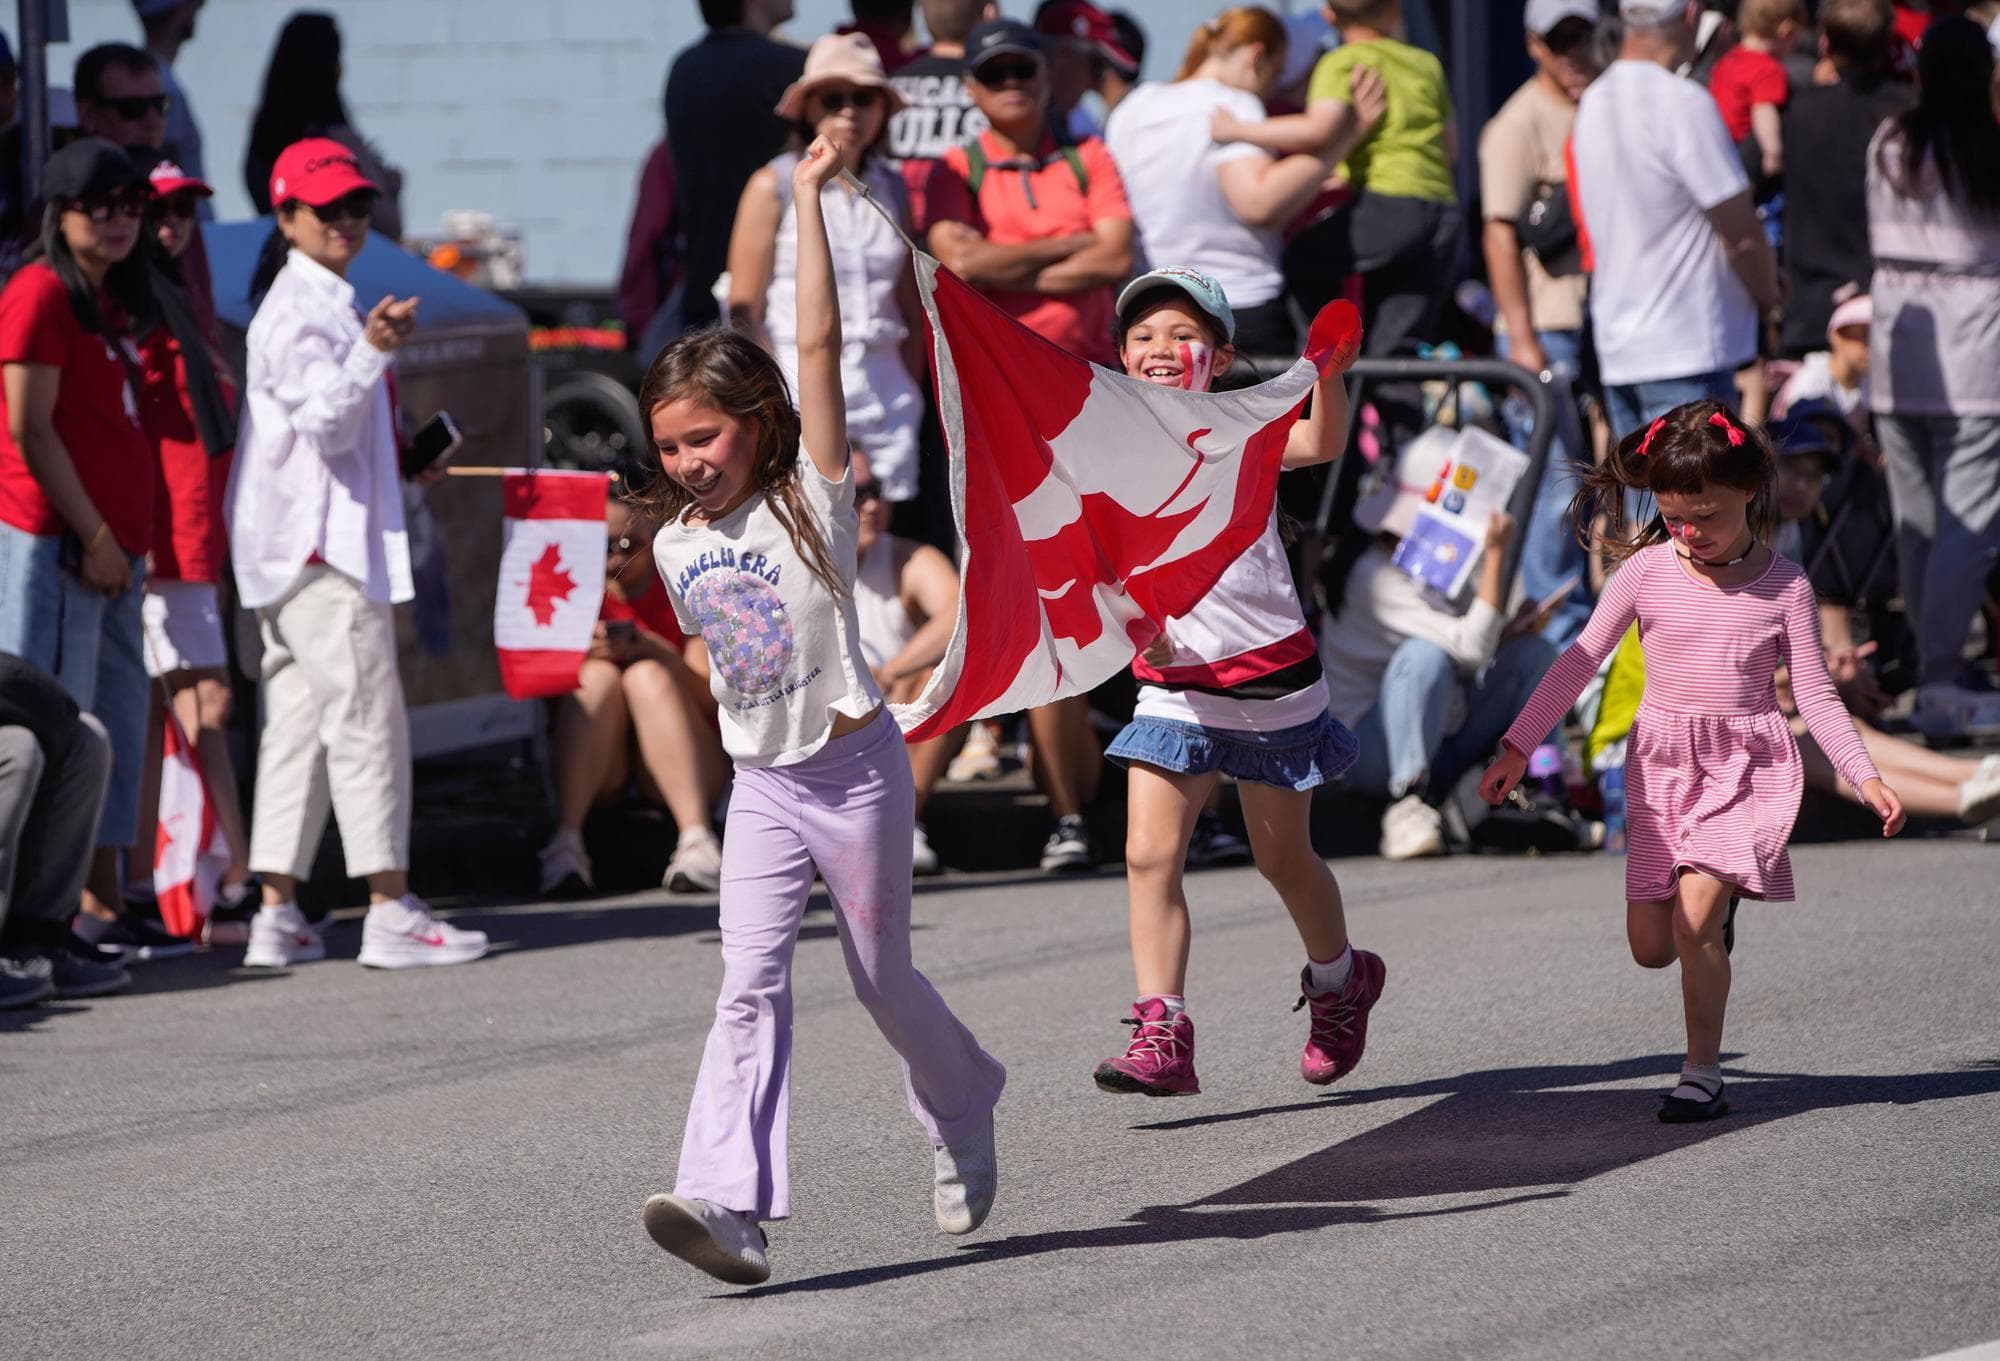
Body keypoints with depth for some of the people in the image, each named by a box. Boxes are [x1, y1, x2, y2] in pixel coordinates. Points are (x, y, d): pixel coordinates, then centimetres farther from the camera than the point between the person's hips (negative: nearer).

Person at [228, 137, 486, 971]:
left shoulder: (320, 301, 21)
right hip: (322, 543, -11)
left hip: (301, 547, 11)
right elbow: (327, 422, -20)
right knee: (366, 716, -9)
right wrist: (373, 351, -32)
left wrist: (402, 458, 23)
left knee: (298, 720, 8)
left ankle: (278, 915, 8)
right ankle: (390, 911, -8)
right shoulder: (301, 309, -12)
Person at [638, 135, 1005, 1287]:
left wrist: (810, 200, -19)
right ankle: (731, 1203, -21)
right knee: (751, 986, -10)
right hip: (761, 788, 4)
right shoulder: (675, 545, 5)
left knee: (883, 977, 8)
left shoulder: (810, 499, -9)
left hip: (857, 769, -4)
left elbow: (821, 348, -18)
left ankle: (963, 1119, 37)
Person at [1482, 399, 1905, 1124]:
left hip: (1747, 765, -3)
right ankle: (1719, 901, 38)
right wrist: (1518, 749, 1)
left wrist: (1865, 776, -10)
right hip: (1663, 764, 3)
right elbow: (1581, 660, 3)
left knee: (1692, 920, -19)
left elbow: (1815, 694, 0)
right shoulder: (1646, 569, -1)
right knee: (1649, 946, 3)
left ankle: (1703, 1075, -6)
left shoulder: (1783, 585, -4)